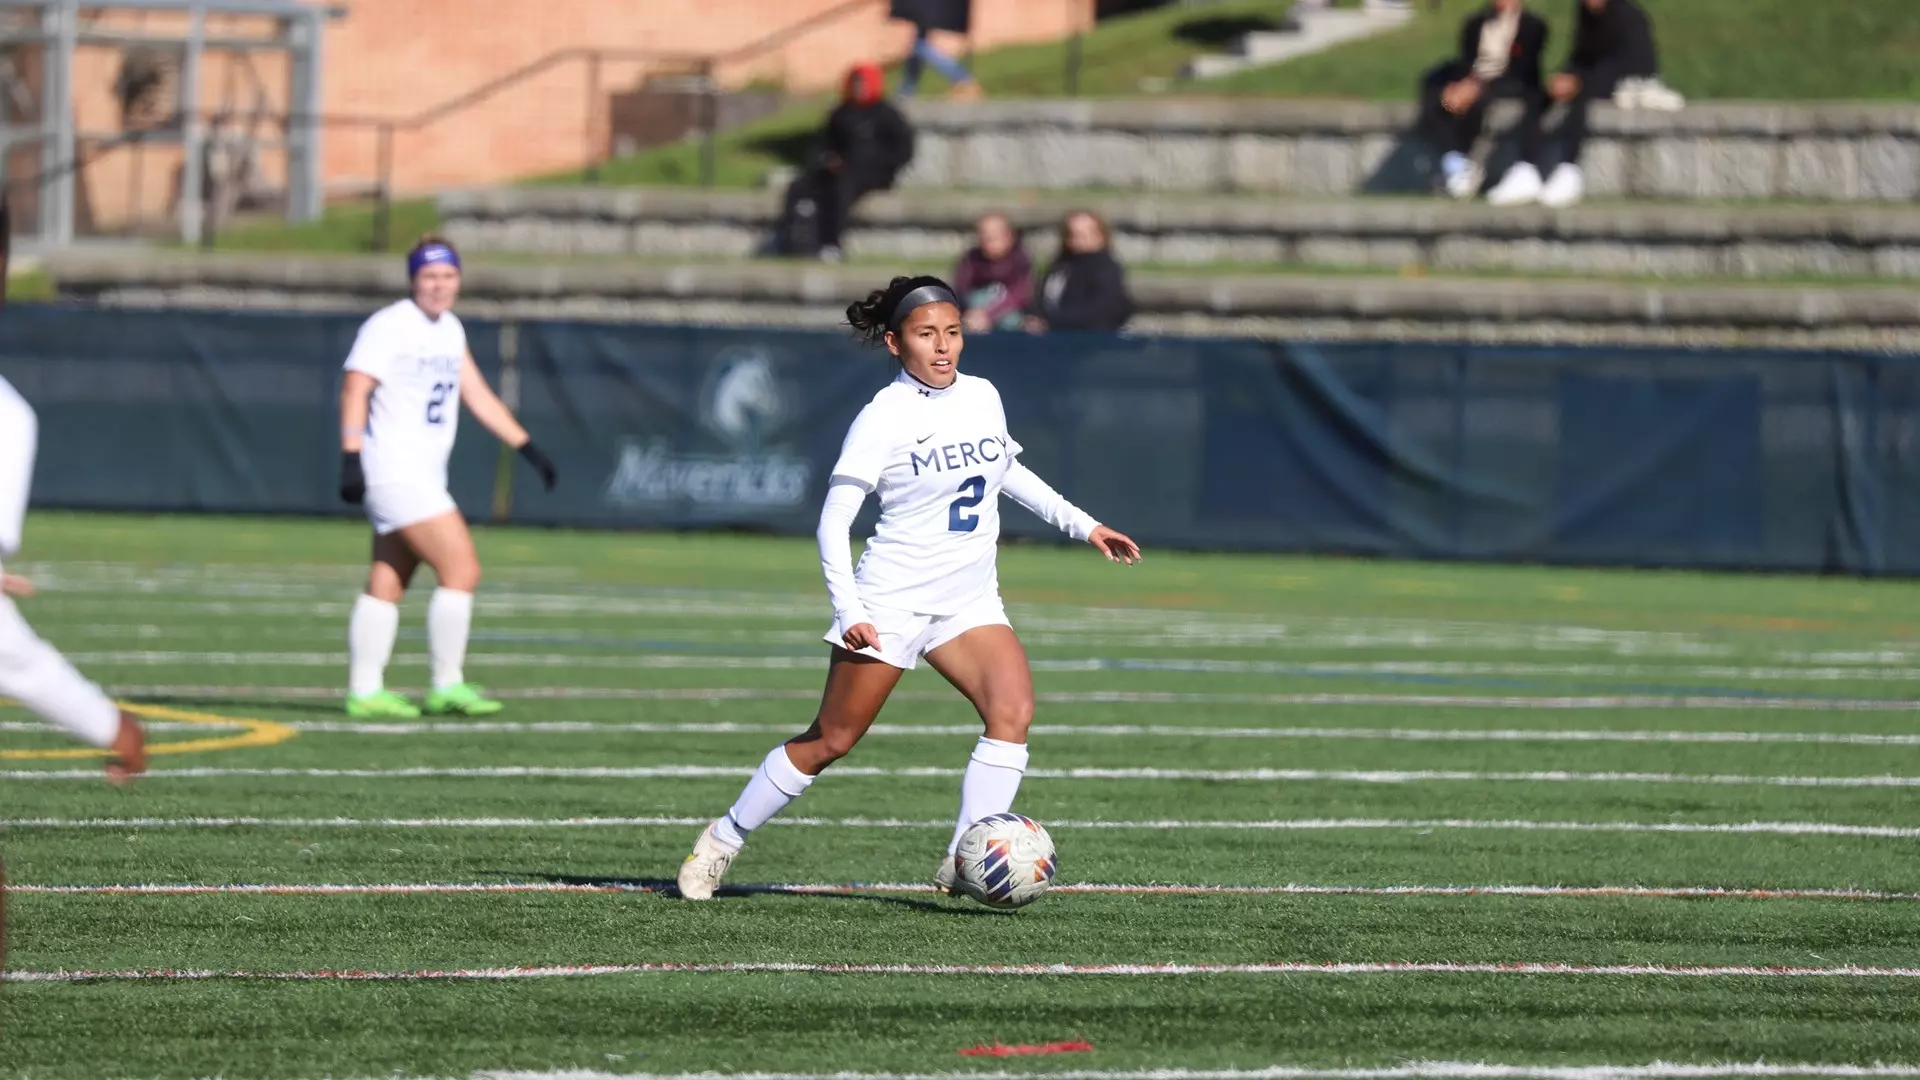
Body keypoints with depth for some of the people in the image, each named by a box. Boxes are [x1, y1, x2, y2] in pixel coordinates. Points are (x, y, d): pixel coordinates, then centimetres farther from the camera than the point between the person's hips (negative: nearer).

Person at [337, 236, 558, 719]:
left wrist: (526, 446, 17)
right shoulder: (388, 326, -12)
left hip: (423, 477, 9)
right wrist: (351, 458, -26)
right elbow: (355, 389, -17)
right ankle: (447, 686, -7)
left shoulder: (450, 330, 14)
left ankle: (364, 691, 11)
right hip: (395, 474, -9)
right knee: (462, 570, -12)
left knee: (386, 586, 9)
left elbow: (477, 395, 21)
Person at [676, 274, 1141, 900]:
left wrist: (1081, 524, 24)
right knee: (831, 740, 1)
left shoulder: (982, 396, 6)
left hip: (969, 602, 5)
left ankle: (964, 864, -17)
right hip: (891, 603, -5)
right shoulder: (883, 419, -12)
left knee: (1014, 709, -18)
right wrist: (848, 610, -22)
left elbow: (1007, 470, 26)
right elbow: (833, 520, -12)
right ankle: (723, 841, 18)